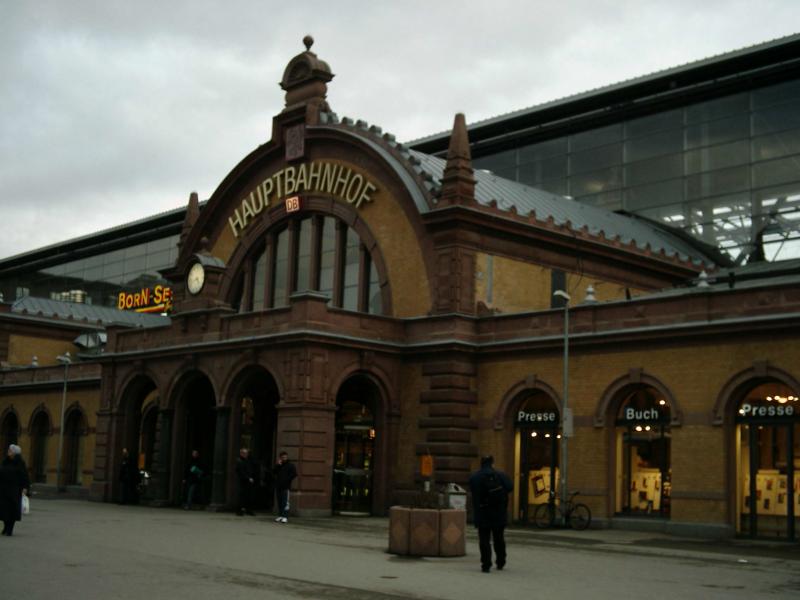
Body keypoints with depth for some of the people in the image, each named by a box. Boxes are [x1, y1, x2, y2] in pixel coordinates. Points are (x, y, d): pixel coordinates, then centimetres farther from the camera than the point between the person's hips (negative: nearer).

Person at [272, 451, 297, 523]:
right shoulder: (279, 465, 18)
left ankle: (285, 517, -13)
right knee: (279, 502, 7)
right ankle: (280, 516, 12)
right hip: (278, 485, 6)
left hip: (285, 487, -6)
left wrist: (288, 480, -10)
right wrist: (278, 465, -2)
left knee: (285, 502, -10)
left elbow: (294, 474, -5)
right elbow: (273, 472, 6)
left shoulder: (290, 465, 2)